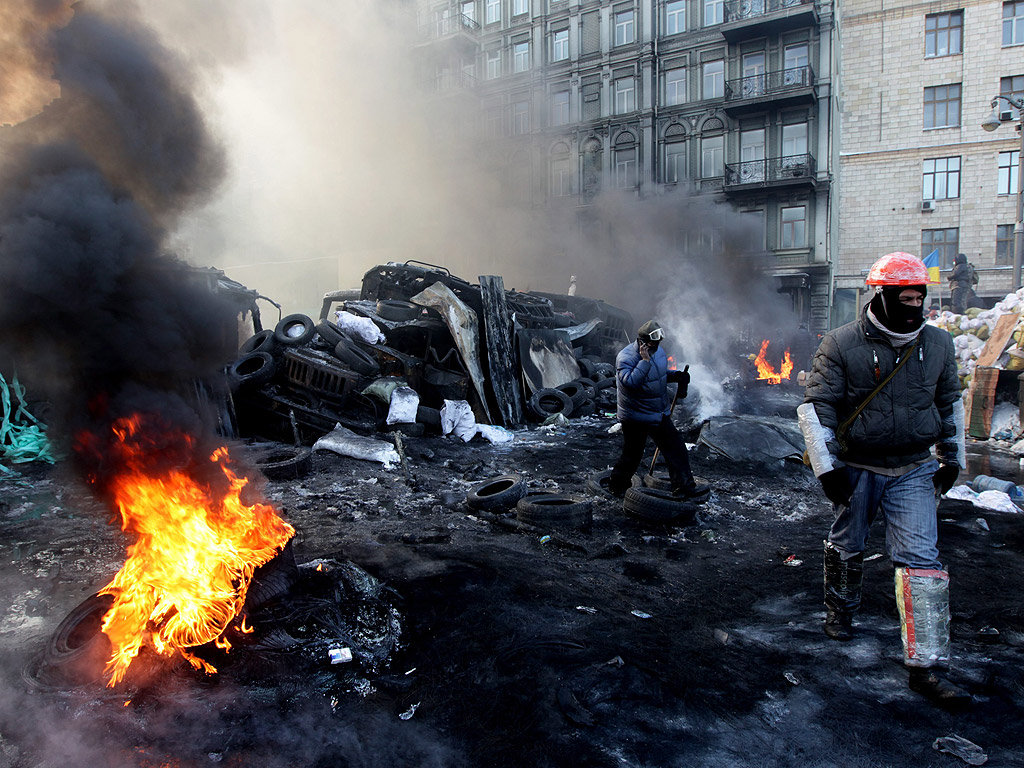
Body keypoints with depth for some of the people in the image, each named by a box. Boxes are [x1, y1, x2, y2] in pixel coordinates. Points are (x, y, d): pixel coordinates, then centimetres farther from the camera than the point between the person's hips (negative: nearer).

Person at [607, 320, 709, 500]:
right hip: (635, 417, -7)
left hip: (659, 414, 8)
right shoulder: (626, 357, -20)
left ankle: (684, 487, 12)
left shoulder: (658, 351, 4)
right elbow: (630, 382, -34)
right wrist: (645, 361, -35)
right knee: (632, 455, 2)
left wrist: (676, 376, 1)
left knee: (675, 448, 6)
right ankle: (617, 486, 24)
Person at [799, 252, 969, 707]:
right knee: (847, 547, 15)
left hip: (914, 470, 2)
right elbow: (815, 407, -10)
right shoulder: (842, 345, -12)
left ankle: (926, 666, -2)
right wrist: (826, 466, -14)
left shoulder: (938, 344, 1)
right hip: (856, 468, -2)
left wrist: (952, 458, 16)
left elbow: (949, 402, 16)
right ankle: (840, 610, 43)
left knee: (921, 559, -6)